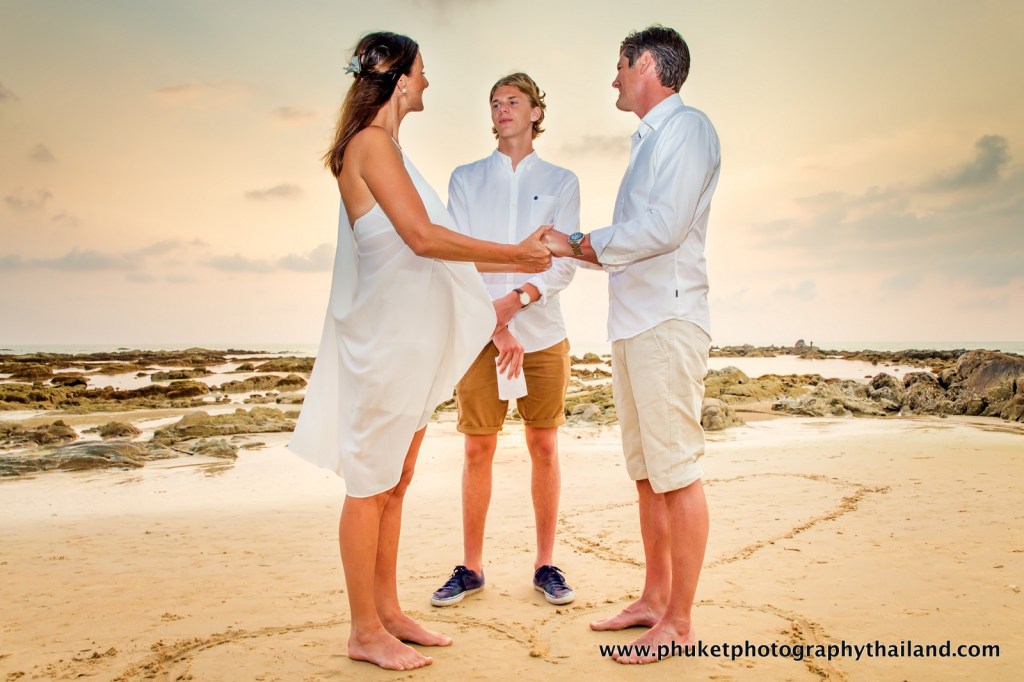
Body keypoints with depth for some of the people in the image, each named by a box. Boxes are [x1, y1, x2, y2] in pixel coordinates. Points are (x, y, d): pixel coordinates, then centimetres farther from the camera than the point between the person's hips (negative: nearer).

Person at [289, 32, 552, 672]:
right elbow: (423, 237, -21)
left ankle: (388, 611, 25)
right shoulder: (371, 143, -10)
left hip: (415, 338, 9)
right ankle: (366, 632, 13)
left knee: (397, 480, 13)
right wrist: (513, 254, -12)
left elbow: (425, 244, 17)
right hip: (386, 337, -9)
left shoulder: (389, 147, 18)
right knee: (371, 483, 0)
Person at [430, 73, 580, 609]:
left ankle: (546, 565, 18)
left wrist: (515, 299, -17)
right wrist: (496, 326, -10)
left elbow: (564, 263, 1)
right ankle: (471, 568, 16)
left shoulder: (561, 182, 11)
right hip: (481, 334, 0)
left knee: (544, 447, 5)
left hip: (543, 333, 0)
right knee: (477, 450, 2)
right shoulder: (465, 179, 12)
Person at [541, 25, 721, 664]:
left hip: (667, 321, -9)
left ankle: (680, 622, 6)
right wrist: (573, 248, 14)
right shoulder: (650, 140, 25)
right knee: (647, 474, 12)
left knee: (677, 475, -4)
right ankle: (654, 599, 23)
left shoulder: (686, 126, -3)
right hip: (633, 323, 9)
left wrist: (584, 244, -7)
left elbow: (665, 226, -16)